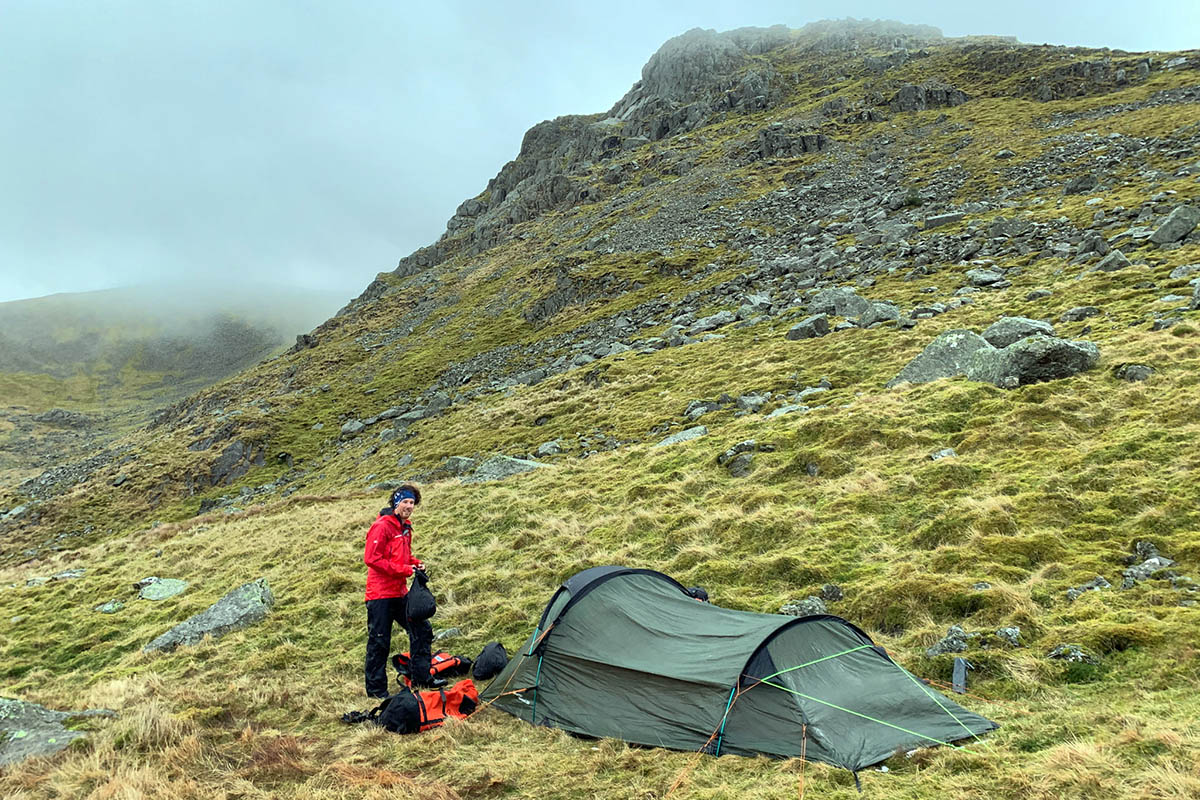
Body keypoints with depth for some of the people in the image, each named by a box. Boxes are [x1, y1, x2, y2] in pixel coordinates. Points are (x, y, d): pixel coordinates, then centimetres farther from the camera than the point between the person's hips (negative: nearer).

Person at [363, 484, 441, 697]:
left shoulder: (405, 527, 14)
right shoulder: (382, 527, -15)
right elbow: (371, 559, -20)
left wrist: (416, 563, 5)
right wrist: (405, 570, -18)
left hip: (400, 592, 9)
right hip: (381, 594, -9)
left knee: (422, 629, 11)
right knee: (379, 642, -2)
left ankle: (421, 677, 21)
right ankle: (375, 689, 9)